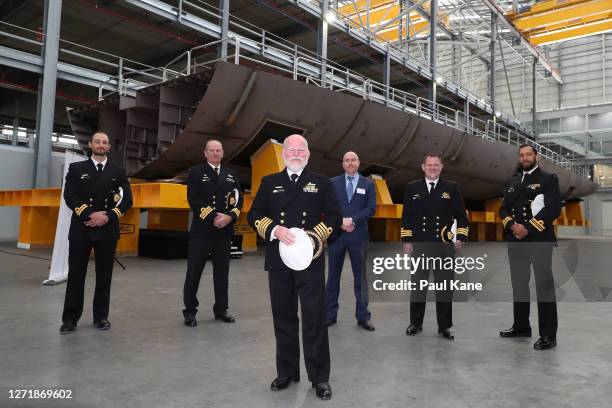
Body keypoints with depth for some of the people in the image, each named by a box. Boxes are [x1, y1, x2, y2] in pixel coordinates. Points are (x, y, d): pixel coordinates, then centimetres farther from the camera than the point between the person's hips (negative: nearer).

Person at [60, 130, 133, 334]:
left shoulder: (118, 172, 10)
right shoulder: (76, 168, 8)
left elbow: (127, 200, 3)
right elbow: (69, 196, -3)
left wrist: (108, 216, -11)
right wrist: (90, 214, -16)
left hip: (107, 229, 1)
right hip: (81, 228, 0)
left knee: (104, 274, 5)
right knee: (76, 273, 3)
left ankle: (101, 316, 16)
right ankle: (70, 318, 13)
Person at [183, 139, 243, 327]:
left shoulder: (231, 175, 14)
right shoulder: (196, 172, 3)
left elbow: (239, 200, 7)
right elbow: (193, 199, -8)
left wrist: (230, 217, -11)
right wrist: (213, 217, -15)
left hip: (224, 230, 4)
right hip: (201, 230, -3)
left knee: (222, 271, 10)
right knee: (194, 272, 1)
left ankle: (221, 309, 21)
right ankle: (190, 311, 13)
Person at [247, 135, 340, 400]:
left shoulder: (321, 182, 8)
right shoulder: (269, 182, 11)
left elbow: (334, 216, 4)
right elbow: (254, 215, 5)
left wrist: (314, 236, -12)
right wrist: (275, 230, -14)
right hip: (278, 261, 2)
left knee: (315, 319, 0)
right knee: (284, 318, 11)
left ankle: (319, 377, 14)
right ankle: (287, 372, 26)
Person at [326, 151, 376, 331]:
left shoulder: (368, 184, 7)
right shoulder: (333, 183, 7)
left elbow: (371, 209, -3)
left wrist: (352, 220, -15)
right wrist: (341, 222, -14)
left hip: (358, 236, 0)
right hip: (336, 234, 0)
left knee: (361, 277, 6)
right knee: (333, 276, 8)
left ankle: (363, 316, 15)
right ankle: (330, 314, 18)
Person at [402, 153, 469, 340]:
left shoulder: (452, 188, 5)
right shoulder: (412, 188, 6)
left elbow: (461, 215, 6)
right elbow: (406, 216, 6)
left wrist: (461, 237, -3)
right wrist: (406, 240, 1)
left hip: (444, 246, 0)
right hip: (419, 245, 1)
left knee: (445, 287, 6)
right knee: (417, 286, 9)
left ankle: (445, 326, 20)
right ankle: (416, 323, 23)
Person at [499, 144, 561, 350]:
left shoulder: (548, 179, 0)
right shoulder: (513, 182, 17)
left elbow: (554, 208, -11)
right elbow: (503, 208, 13)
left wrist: (528, 228, -17)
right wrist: (512, 225, -8)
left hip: (539, 240, -6)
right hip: (515, 241, 6)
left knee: (544, 285, -3)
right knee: (519, 284, 12)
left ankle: (548, 335, 3)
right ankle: (521, 326, 25)